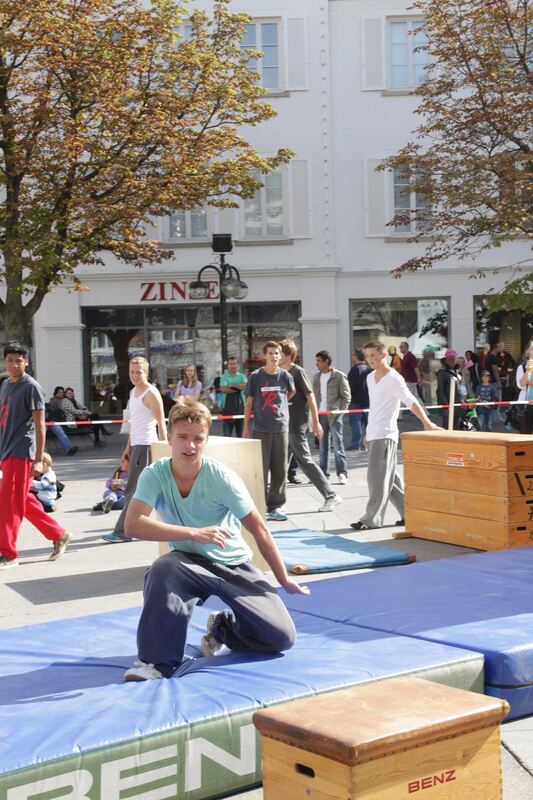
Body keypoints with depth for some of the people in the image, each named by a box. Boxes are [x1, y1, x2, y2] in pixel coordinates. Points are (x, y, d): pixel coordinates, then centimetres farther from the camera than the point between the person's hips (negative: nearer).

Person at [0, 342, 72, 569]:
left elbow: (39, 424, -12)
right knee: (25, 501, 13)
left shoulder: (31, 387, -10)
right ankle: (59, 535, 24)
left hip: (21, 453, -8)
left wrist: (39, 459, -16)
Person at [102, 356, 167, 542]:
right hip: (136, 444, 9)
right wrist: (128, 447, 21)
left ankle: (121, 532, -5)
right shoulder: (133, 392, 17)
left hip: (146, 445, -9)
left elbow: (161, 424, -12)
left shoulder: (151, 393, -10)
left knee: (134, 490, -7)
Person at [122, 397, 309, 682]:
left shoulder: (221, 477, -20)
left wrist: (283, 579, -6)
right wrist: (195, 533, -37)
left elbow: (258, 529, -11)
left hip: (234, 566, 0)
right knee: (162, 569, -36)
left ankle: (223, 626, 19)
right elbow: (133, 524, -31)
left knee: (282, 637, -12)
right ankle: (157, 661, -20)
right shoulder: (155, 475, -16)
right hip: (191, 562, 0)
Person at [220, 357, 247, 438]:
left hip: (240, 406, 2)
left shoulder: (241, 376, 10)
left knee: (241, 433, 5)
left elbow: (245, 386, -9)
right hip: (228, 407, -2)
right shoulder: (224, 377, 5)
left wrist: (232, 385, -10)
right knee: (226, 433, -1)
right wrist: (239, 387, -6)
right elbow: (224, 389, -12)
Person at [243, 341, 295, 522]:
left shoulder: (285, 376, 1)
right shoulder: (256, 376, -3)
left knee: (280, 470, 5)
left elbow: (291, 393, 22)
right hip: (261, 430, -2)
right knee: (261, 469, 0)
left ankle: (275, 506, 14)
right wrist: (245, 427, 1)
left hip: (281, 428, 2)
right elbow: (249, 402, 3)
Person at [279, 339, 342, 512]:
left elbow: (310, 396, -13)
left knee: (305, 461, -7)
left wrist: (316, 422, -16)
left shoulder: (298, 372, -11)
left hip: (296, 425, -8)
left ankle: (331, 495, -3)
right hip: (285, 425, 8)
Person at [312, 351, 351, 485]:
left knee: (338, 445, -7)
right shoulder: (316, 377, 13)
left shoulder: (339, 376, -3)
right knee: (323, 446, 9)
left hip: (334, 415, -5)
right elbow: (314, 396, 15)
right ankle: (323, 473, 14)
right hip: (321, 414, 5)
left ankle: (342, 474, -6)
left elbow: (346, 397, -4)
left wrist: (338, 412, -12)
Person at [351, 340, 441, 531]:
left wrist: (427, 422, -32)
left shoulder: (394, 379, -11)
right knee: (389, 478, 12)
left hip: (385, 435, -9)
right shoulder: (370, 378, 13)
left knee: (377, 478, -8)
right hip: (373, 435, 9)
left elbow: (411, 402, -21)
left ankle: (371, 519, -5)